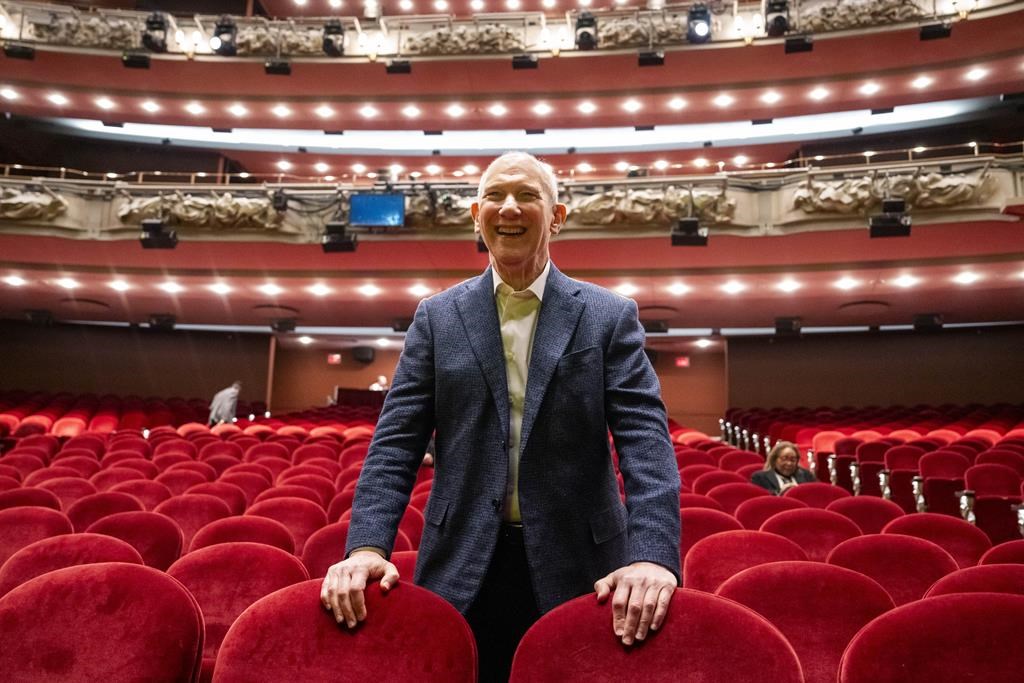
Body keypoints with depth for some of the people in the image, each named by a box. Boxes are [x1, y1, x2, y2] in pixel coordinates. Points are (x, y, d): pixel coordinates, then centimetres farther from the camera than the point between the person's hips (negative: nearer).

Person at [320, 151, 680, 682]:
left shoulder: (609, 316, 0)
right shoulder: (437, 317, 4)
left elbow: (644, 438, -8)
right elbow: (396, 441, 0)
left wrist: (652, 555, -23)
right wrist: (367, 545, -15)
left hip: (579, 570, 0)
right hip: (463, 571, 1)